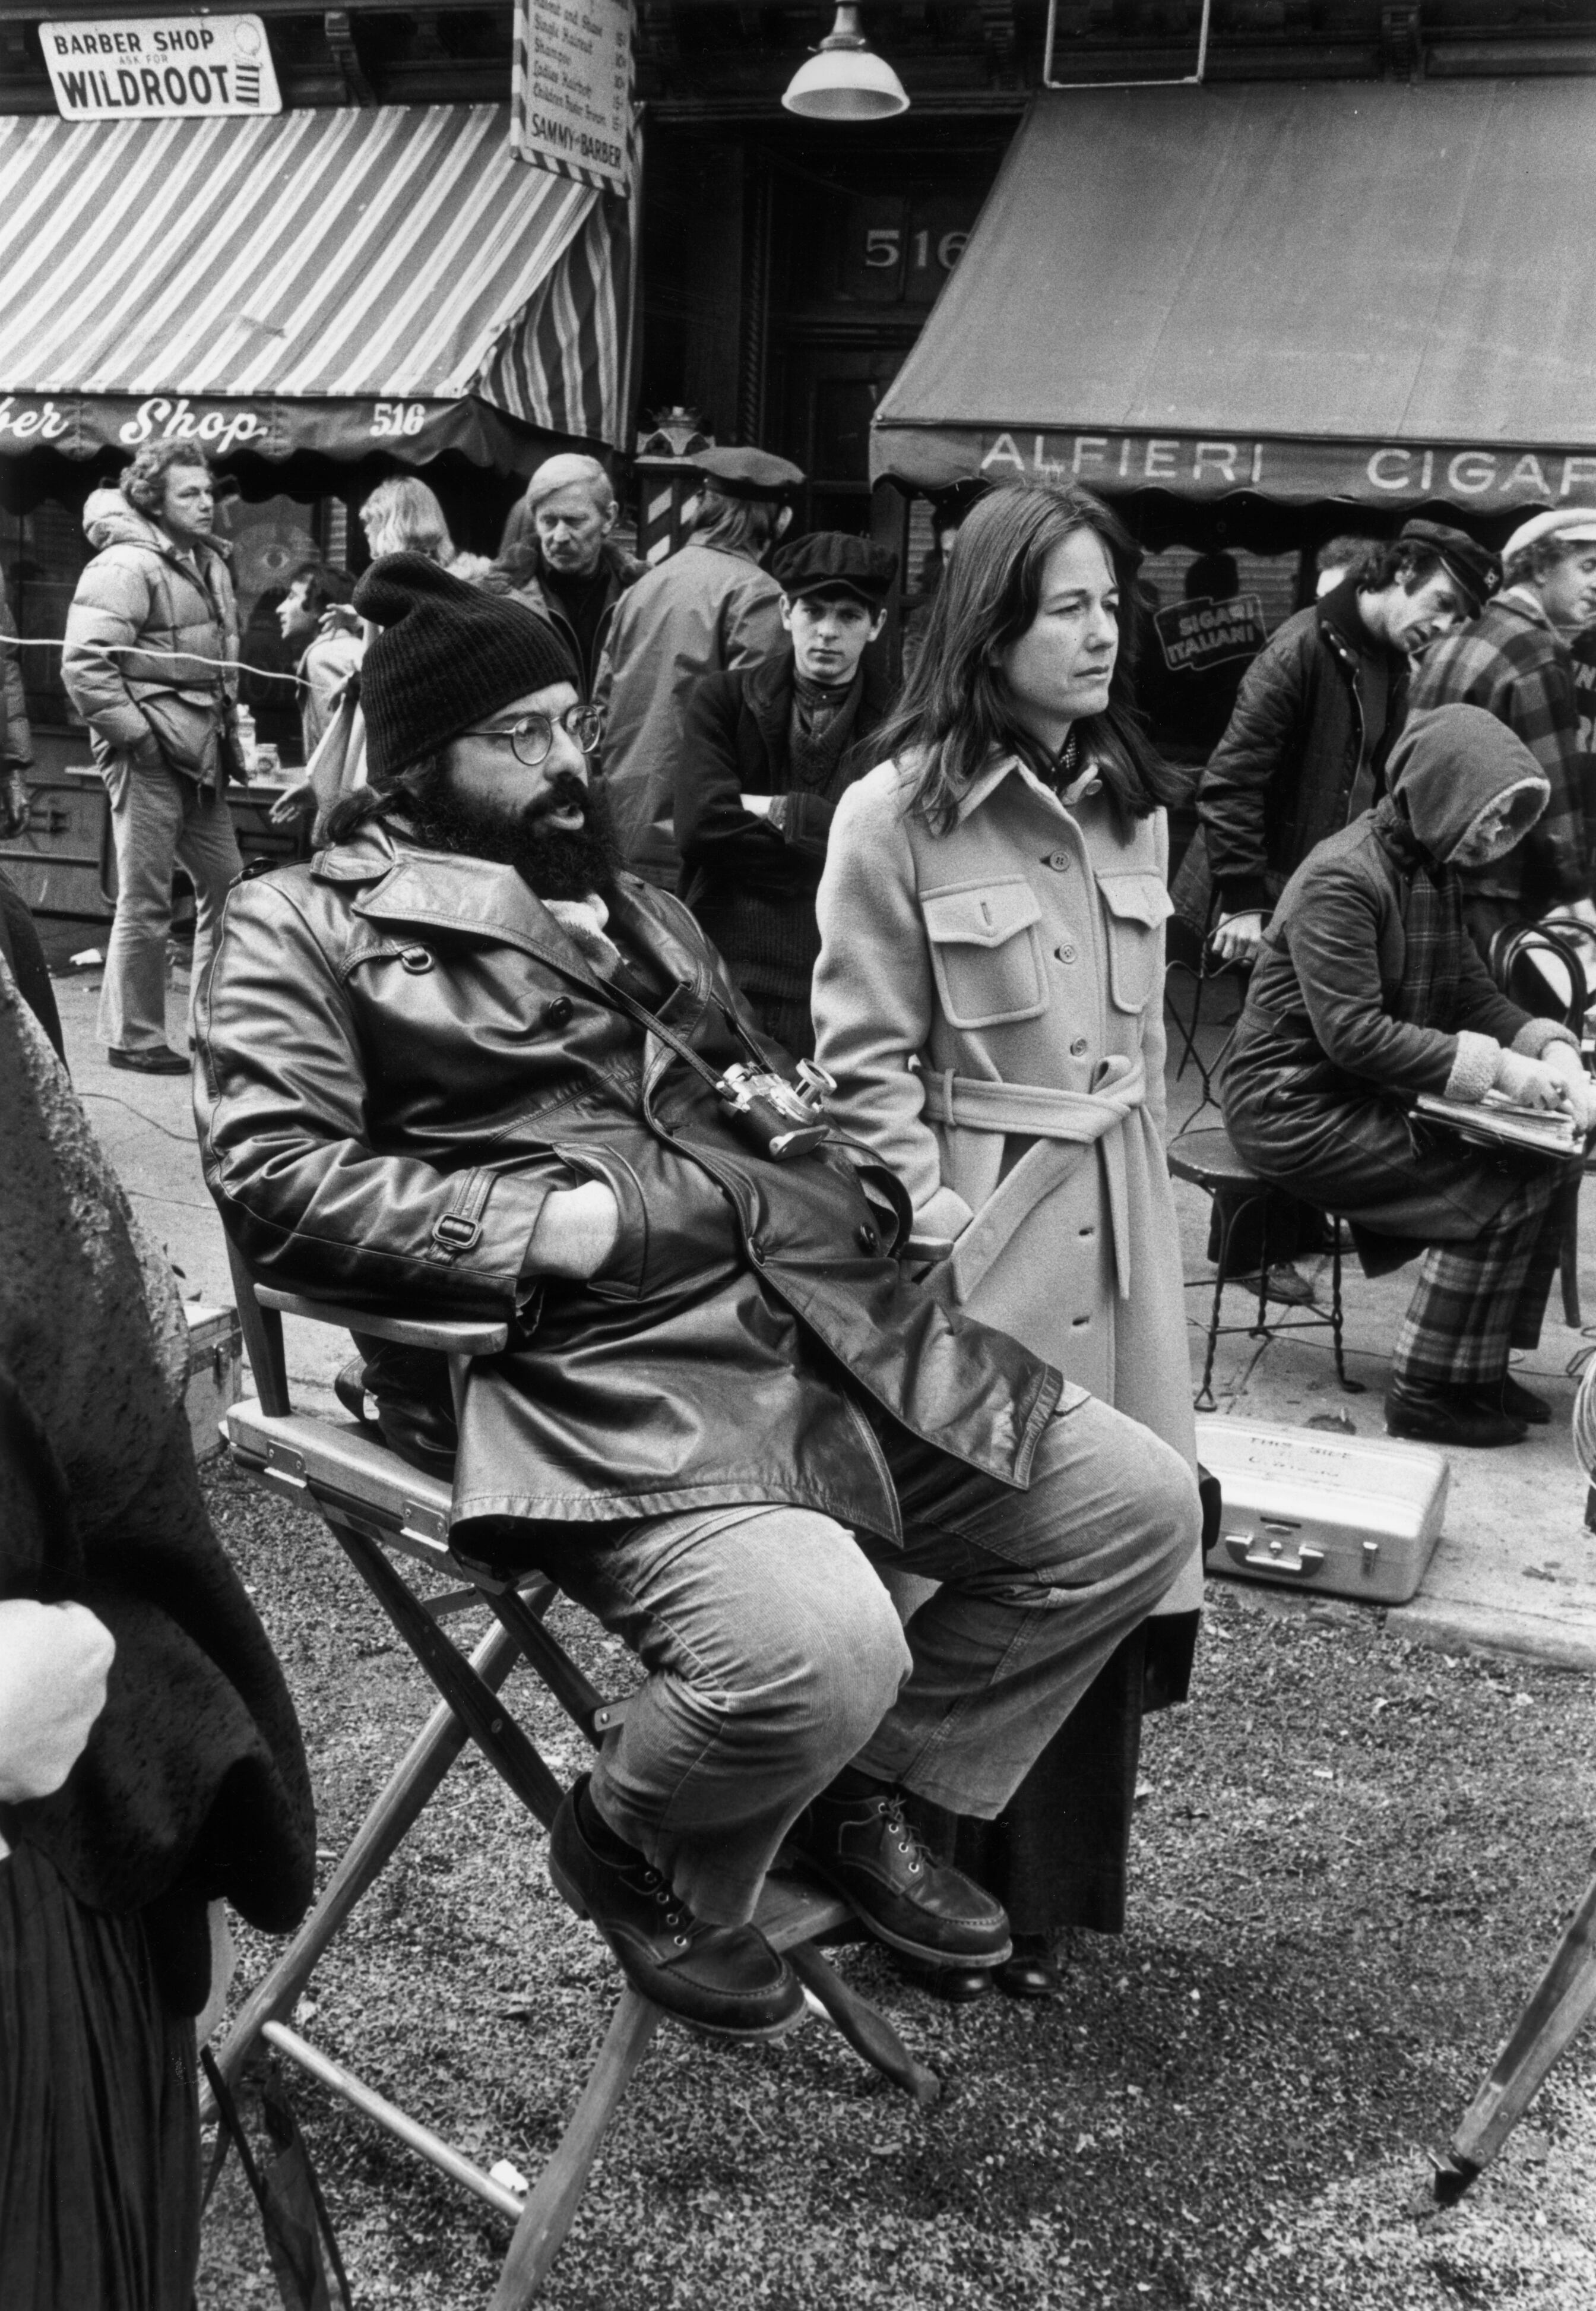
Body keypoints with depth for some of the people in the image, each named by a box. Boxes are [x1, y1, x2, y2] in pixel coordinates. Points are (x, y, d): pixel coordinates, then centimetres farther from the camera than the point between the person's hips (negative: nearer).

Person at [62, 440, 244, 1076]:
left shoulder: (209, 562, 14)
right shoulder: (126, 567, -13)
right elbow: (82, 665, -20)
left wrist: (227, 729, 16)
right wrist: (137, 732, -18)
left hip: (201, 756, 9)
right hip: (149, 758, -9)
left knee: (226, 882, 13)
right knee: (145, 902, -2)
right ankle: (133, 1038, 9)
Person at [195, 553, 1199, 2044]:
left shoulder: (629, 907, 27)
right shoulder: (303, 925, 6)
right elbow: (274, 1177, -8)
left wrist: (836, 1151, 12)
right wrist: (550, 1222, -16)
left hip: (829, 1318, 8)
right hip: (599, 1371, -8)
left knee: (1138, 1504, 2)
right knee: (820, 1649, -32)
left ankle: (858, 1795, 19)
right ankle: (635, 1851, 6)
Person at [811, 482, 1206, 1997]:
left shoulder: (1133, 805, 11)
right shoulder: (897, 810, -9)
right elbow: (866, 1064, -9)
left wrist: (1134, 1185, 12)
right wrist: (936, 1232, -16)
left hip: (1117, 1223, 6)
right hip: (975, 1224, -6)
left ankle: (1063, 1889, 30)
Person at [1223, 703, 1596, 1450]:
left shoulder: (1434, 871, 10)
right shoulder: (1342, 878, -20)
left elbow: (1472, 992, 11)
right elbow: (1353, 1033, -26)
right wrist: (1495, 1066, -26)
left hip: (1371, 1098, 9)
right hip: (1295, 1105, -9)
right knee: (1498, 1193, -18)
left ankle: (1480, 1365, 9)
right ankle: (1427, 1393, -4)